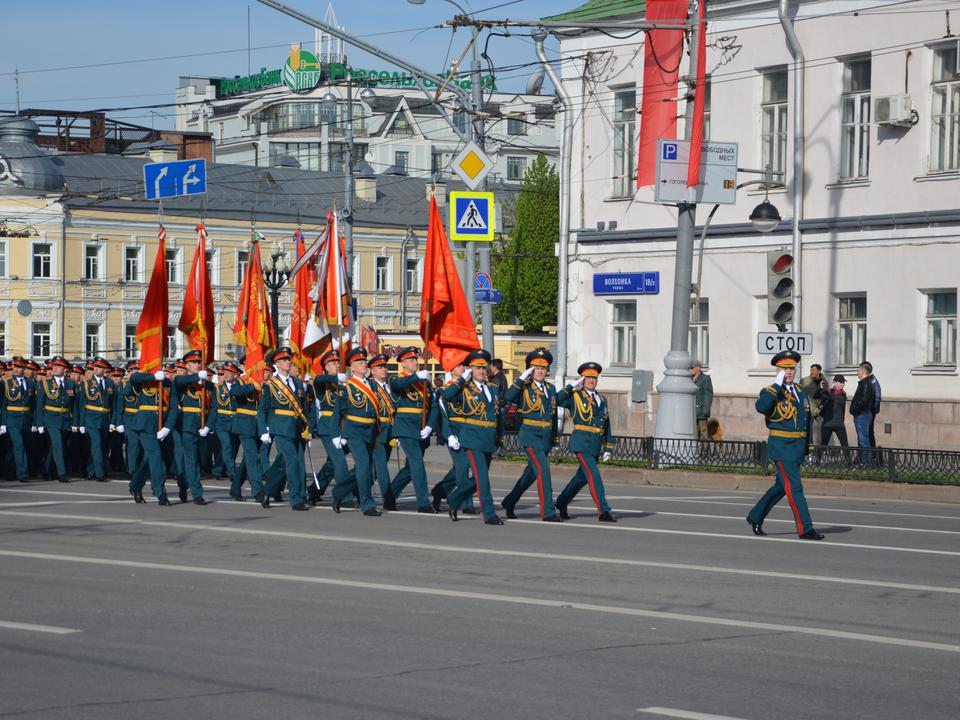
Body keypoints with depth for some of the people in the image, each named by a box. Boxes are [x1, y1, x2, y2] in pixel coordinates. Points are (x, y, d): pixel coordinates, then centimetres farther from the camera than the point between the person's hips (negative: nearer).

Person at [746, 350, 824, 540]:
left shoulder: (801, 392, 14)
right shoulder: (771, 392, -5)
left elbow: (807, 420, 21)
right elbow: (761, 407, -28)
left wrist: (807, 446, 17)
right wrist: (778, 385, -22)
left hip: (798, 446, 7)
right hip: (780, 446, -7)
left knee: (781, 486, 16)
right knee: (794, 487, -10)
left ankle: (755, 517, 31)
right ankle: (805, 529, -11)